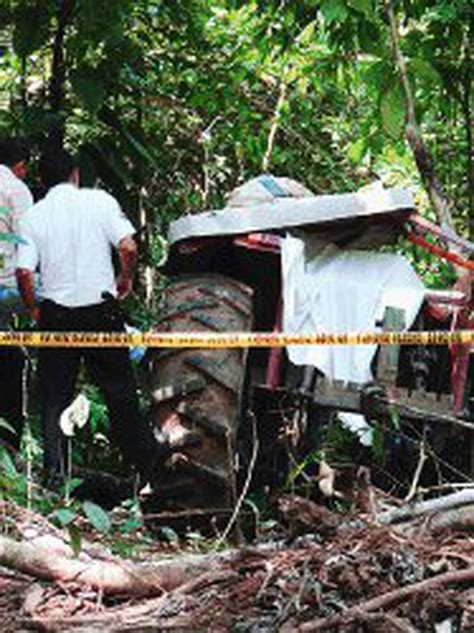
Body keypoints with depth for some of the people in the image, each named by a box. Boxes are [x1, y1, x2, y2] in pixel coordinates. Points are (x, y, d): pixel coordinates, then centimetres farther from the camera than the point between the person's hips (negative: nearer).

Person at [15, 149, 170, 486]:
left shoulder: (33, 217, 0)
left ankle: (55, 469, 5)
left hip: (56, 313, 1)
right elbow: (128, 247, -13)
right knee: (119, 387, 12)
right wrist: (126, 280, 6)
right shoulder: (100, 201, -3)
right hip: (100, 309, 0)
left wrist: (34, 310, 8)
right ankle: (145, 456, 21)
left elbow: (24, 272, -8)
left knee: (55, 393, 8)